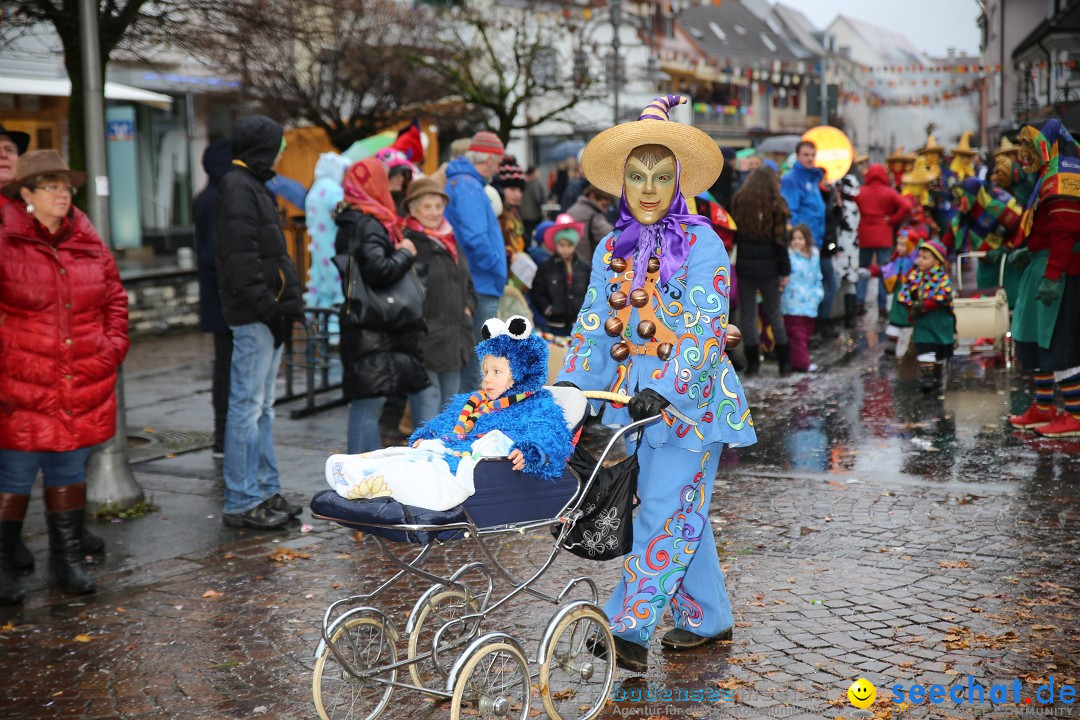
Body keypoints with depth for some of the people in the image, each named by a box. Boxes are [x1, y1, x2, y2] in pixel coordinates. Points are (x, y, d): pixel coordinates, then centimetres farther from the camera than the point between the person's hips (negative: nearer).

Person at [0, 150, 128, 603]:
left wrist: (113, 346, 7)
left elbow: (115, 297, 17)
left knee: (69, 470, 14)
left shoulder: (87, 242, 8)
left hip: (83, 386, 5)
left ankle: (68, 558, 26)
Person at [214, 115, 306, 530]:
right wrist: (267, 305, -21)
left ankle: (266, 491, 24)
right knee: (247, 406, -6)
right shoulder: (238, 189, -13)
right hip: (253, 317, -11)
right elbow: (241, 259, -21)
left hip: (267, 315, 11)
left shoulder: (252, 187, 19)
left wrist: (287, 302, 13)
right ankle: (241, 503, -1)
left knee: (261, 406, 15)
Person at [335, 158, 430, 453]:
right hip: (373, 330, -10)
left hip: (359, 325, 10)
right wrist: (406, 253, -10)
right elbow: (378, 271, -25)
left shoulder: (349, 222, 14)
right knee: (370, 399, -5)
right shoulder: (369, 224, -15)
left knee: (365, 401, 13)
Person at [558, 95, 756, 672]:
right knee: (683, 512, 13)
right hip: (637, 401, 6)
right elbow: (593, 324, 9)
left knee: (665, 511, -7)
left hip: (689, 399, -6)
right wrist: (568, 385, -4)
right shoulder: (612, 250, 9)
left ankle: (629, 628, -6)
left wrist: (666, 390, -28)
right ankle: (708, 618, 25)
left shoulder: (702, 245, -9)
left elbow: (705, 330, -17)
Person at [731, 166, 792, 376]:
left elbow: (732, 234, 4)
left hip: (744, 266, 1)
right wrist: (785, 271, 1)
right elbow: (780, 239, -3)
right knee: (774, 312, 8)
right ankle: (784, 362, 11)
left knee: (748, 313, 5)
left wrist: (731, 262, 8)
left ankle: (753, 362, 4)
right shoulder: (776, 205, -3)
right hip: (768, 267, -1)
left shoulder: (738, 202, 2)